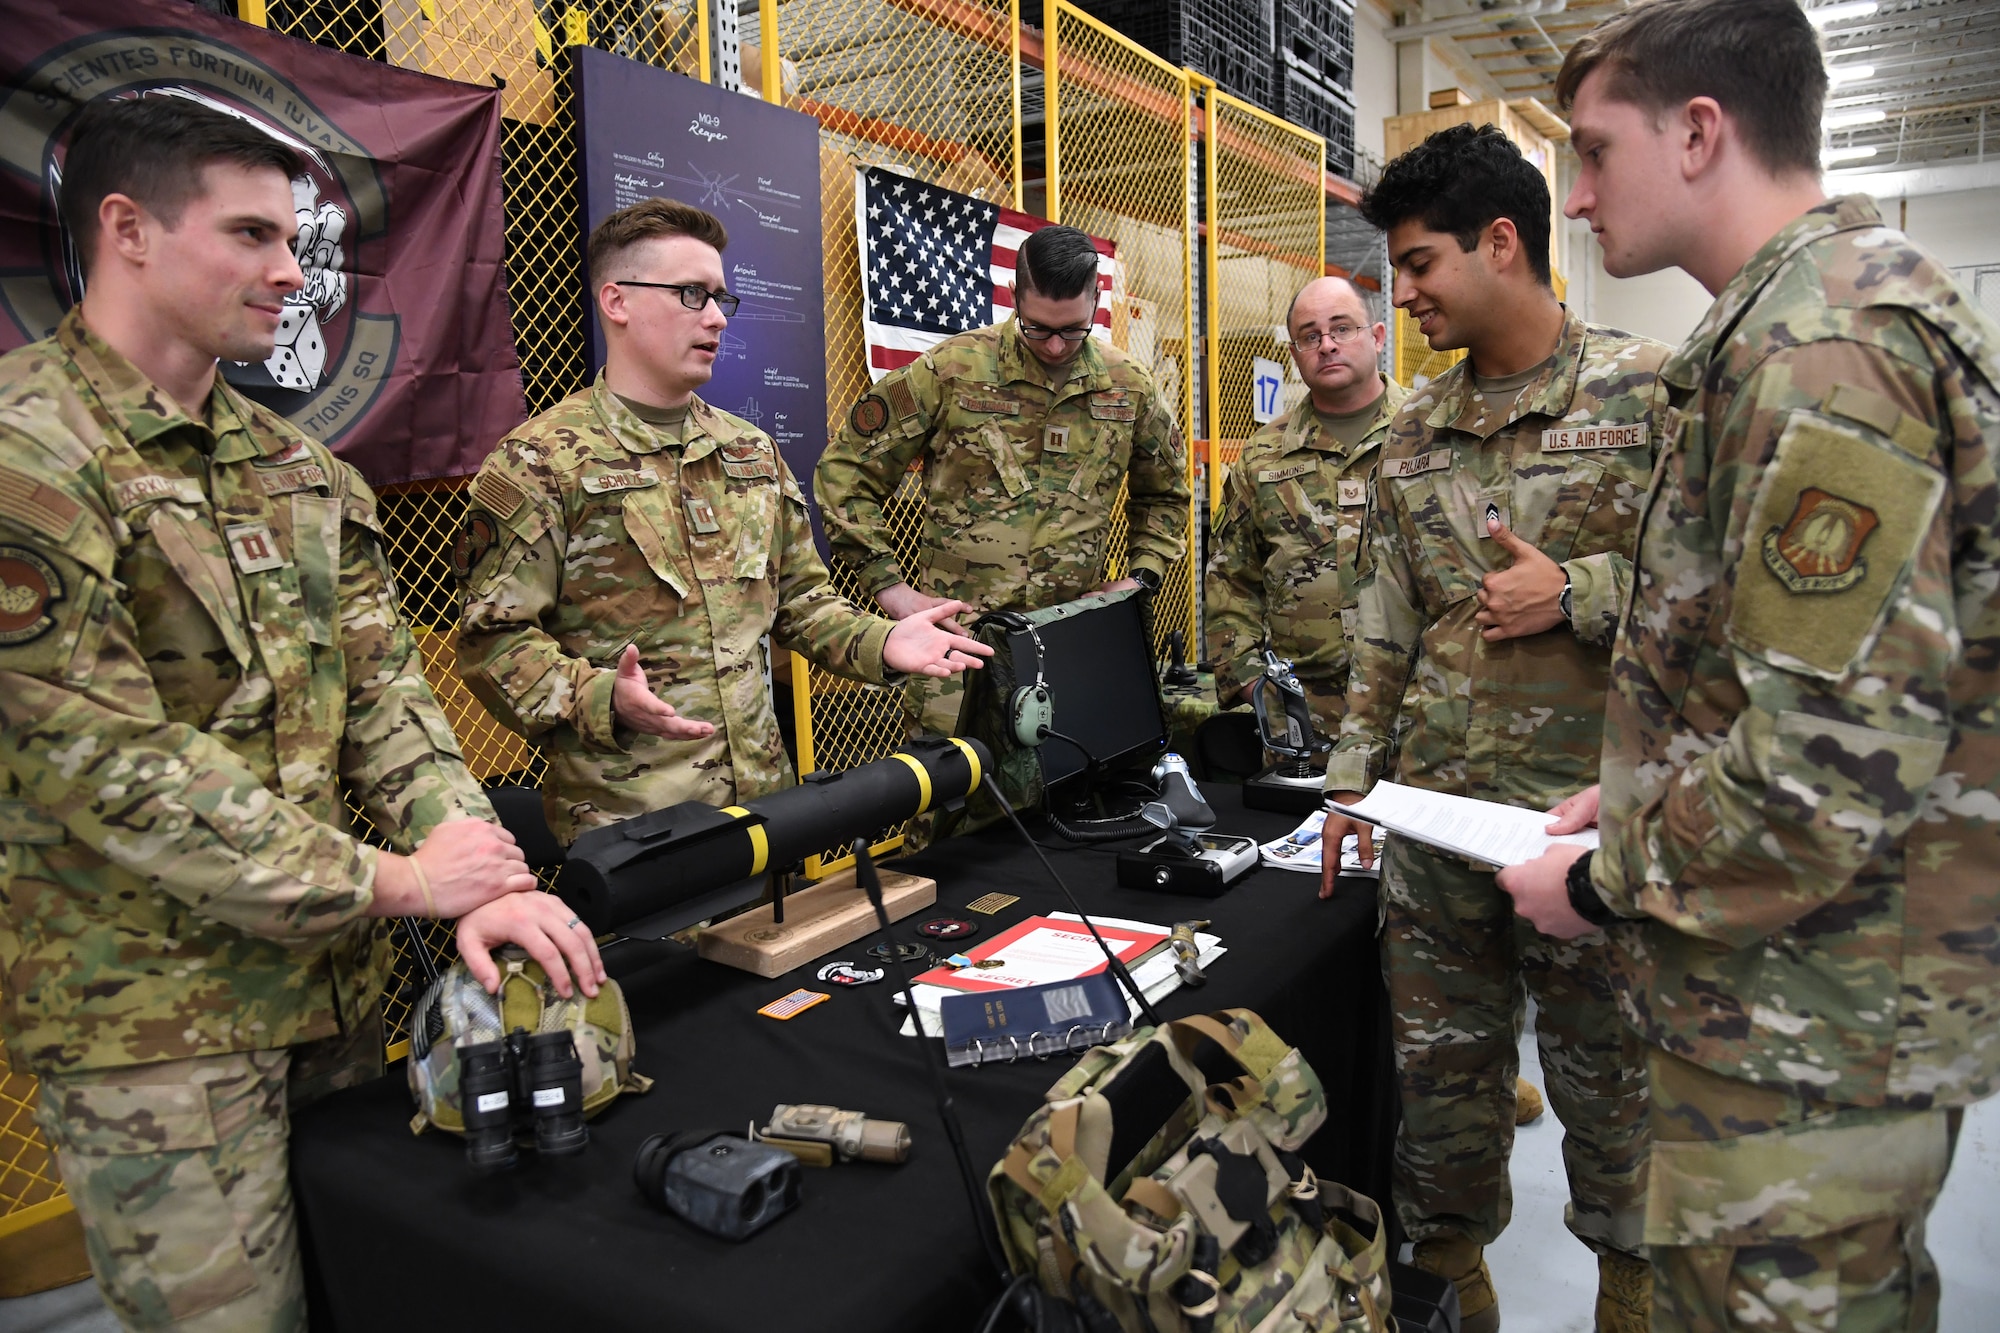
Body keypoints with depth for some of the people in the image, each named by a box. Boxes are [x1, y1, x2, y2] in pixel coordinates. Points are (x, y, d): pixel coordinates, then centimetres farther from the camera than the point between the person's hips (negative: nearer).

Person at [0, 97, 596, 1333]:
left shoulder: (303, 471, 8)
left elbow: (384, 688, 3)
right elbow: (105, 764, -21)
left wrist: (479, 870, -13)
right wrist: (396, 881, -17)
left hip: (341, 977, 7)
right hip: (154, 1022, -6)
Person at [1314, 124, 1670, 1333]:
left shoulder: (1649, 393, -6)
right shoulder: (1414, 433, 9)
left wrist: (1580, 593, -17)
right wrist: (1355, 772, 10)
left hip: (1588, 811, -4)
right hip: (1434, 811, 4)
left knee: (1605, 1063, 15)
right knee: (1441, 1061, 15)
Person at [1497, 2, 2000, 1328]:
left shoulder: (1818, 346, -21)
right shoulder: (1872, 304, 13)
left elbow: (1834, 767, -27)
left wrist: (1606, 884, -13)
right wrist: (1634, 802, 12)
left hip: (1806, 1034, -10)